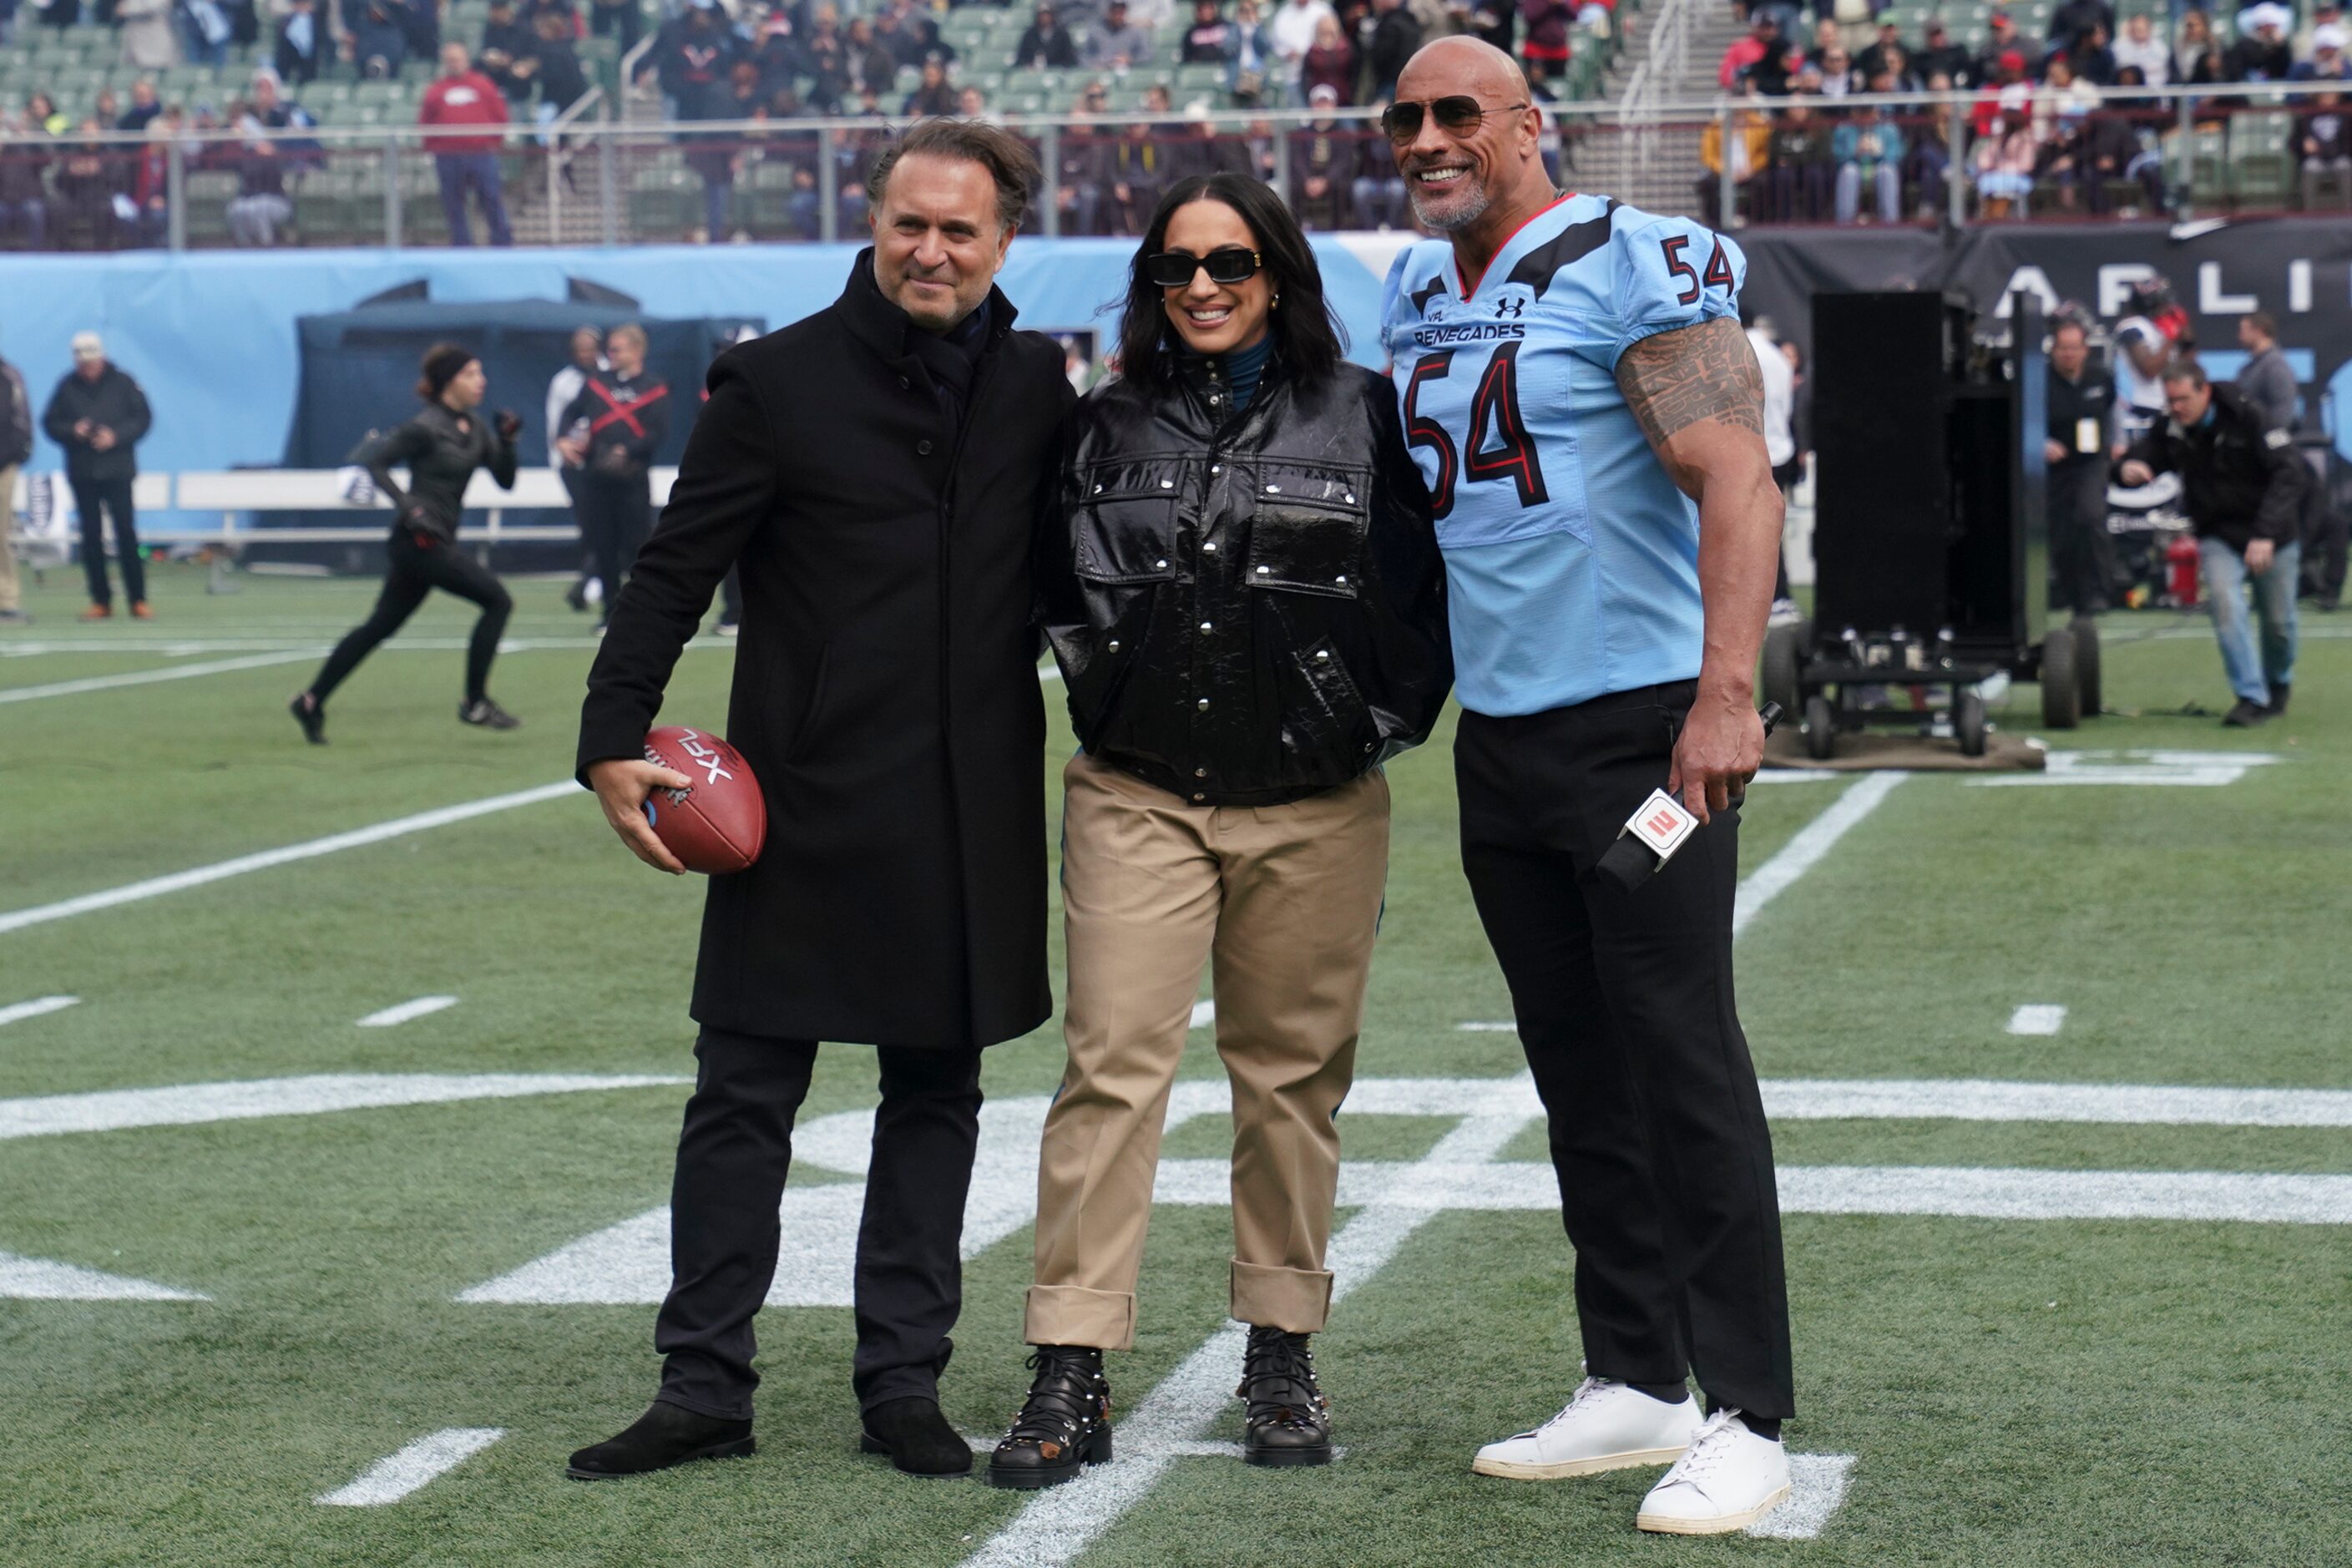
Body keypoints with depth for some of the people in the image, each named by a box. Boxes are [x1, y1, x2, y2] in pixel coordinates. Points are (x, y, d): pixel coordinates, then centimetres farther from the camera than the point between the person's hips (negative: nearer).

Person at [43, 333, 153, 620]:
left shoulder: (121, 382, 1)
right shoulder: (67, 386, 5)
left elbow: (142, 418, 0)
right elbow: (50, 422, 7)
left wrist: (116, 436, -14)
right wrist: (72, 431, -12)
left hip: (117, 470, -2)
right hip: (81, 473, 2)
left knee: (126, 533, -6)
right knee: (91, 537, 3)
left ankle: (138, 599, -1)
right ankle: (100, 600, 10)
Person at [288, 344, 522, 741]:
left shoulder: (475, 426, 11)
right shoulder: (427, 427, -13)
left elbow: (505, 480, 12)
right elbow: (372, 459, -15)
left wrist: (506, 440, -5)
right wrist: (408, 507, -23)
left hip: (435, 541, 9)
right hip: (420, 540, -9)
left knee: (381, 626, 14)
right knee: (496, 600, -10)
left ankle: (311, 702, 20)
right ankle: (475, 703, -4)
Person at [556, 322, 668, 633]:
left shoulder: (655, 389, 1)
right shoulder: (597, 382, 13)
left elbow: (657, 433, -9)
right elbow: (572, 413, 12)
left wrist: (627, 450, -21)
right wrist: (565, 439, -7)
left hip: (633, 480, -4)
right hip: (595, 478, 4)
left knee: (635, 546, -3)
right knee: (603, 546, 6)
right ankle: (612, 610, 16)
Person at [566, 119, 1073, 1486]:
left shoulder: (1037, 384, 6)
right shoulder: (780, 382, -3)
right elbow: (675, 572, -3)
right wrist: (617, 740, -9)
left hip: (972, 810, 3)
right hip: (805, 797, -3)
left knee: (937, 1092, 9)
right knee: (746, 1090, 1)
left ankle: (904, 1381, 18)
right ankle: (707, 1384, 9)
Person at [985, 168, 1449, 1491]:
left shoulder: (1363, 416, 2)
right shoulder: (1109, 426, 7)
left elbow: (1426, 579, 5)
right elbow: (1052, 585, 18)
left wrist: (1390, 719, 0)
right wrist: (1098, 695, 9)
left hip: (1315, 807, 0)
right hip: (1137, 798, 1)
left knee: (1294, 1075, 6)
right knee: (1113, 1067, -6)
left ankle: (1284, 1354, 19)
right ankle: (1072, 1378, -5)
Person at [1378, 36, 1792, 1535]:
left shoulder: (1633, 267, -10)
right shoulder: (1419, 297, 14)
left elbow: (1738, 480, -18)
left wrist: (1727, 692, -27)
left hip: (1641, 720, -8)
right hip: (1498, 732, 8)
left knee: (1684, 1063, -6)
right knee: (1580, 1073, 13)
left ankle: (1749, 1418, -1)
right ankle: (1635, 1381, 22)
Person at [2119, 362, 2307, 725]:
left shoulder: (2247, 418, -20)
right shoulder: (2172, 430, -8)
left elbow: (2289, 473, -22)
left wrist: (2266, 534, -30)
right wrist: (2132, 465, -25)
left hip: (2272, 537, -2)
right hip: (2218, 537, 2)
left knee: (2278, 621, 8)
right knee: (2225, 604, -21)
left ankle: (2278, 684, 38)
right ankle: (2251, 698, -16)